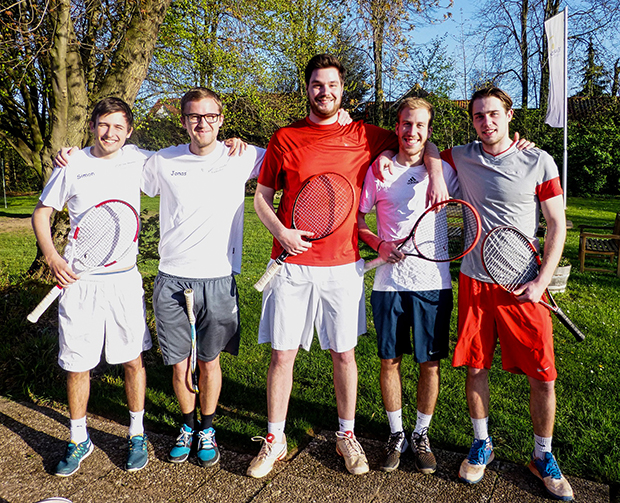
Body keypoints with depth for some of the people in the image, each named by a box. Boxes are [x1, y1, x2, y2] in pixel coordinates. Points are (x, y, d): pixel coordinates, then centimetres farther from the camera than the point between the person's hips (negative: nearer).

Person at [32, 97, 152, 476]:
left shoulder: (139, 160, 2)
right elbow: (41, 212, 11)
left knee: (133, 360, 7)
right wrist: (52, 256, -4)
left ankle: (137, 434, 28)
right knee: (76, 365, 7)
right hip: (78, 280, 0)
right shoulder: (72, 165, 2)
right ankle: (79, 440, 29)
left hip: (124, 278, 0)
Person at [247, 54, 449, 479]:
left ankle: (347, 436, 30)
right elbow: (262, 196, 8)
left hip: (343, 265, 1)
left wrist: (436, 174, 1)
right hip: (292, 264, 0)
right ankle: (275, 440, 23)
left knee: (344, 353, 10)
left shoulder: (364, 136, 6)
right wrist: (281, 232, -9)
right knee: (282, 353, 4)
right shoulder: (285, 138, 4)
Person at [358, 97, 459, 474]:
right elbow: (357, 220, 8)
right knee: (390, 360, 7)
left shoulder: (444, 171, 5)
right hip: (389, 283, 0)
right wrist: (380, 245, -9)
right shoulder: (378, 171, 3)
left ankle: (422, 435, 27)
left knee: (430, 362, 7)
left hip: (433, 281, 0)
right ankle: (396, 434, 27)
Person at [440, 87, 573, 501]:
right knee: (475, 367, 9)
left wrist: (541, 282, -9)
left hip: (524, 286, -2)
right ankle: (482, 444, 30)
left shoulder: (539, 162, -2)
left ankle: (543, 456, 25)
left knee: (543, 376, 2)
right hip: (474, 281, 2)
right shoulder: (461, 158, 5)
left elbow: (557, 225, 0)